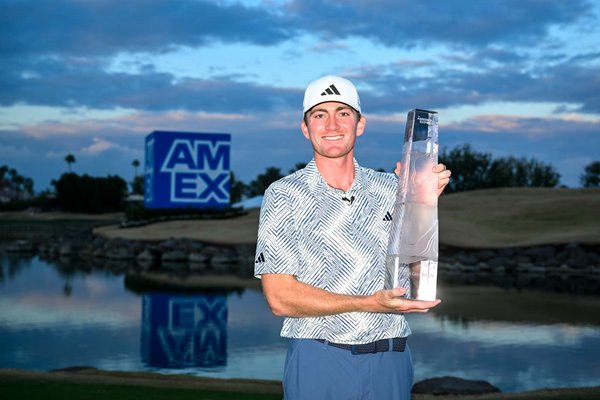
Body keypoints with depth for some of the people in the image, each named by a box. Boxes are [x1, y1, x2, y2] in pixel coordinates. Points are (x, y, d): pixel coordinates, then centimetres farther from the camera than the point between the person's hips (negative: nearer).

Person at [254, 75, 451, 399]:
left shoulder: (390, 188, 6)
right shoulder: (283, 195, -4)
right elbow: (279, 298, -9)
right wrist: (370, 304, -18)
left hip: (391, 360, 3)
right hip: (319, 360, -3)